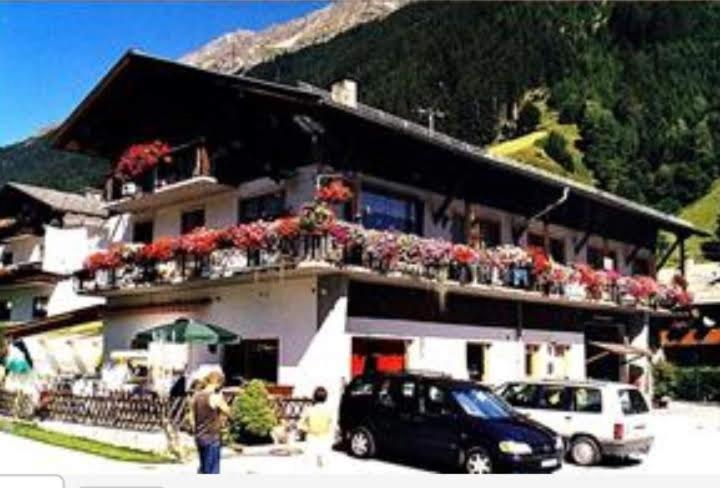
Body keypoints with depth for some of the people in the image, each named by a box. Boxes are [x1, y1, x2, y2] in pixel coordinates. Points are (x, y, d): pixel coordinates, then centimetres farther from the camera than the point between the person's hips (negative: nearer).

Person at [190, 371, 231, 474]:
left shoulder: (196, 396, 5)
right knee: (212, 470, 2)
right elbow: (227, 412, -7)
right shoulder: (216, 397, -17)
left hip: (199, 437, 7)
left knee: (203, 468, 20)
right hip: (212, 437, -7)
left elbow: (192, 417, 10)